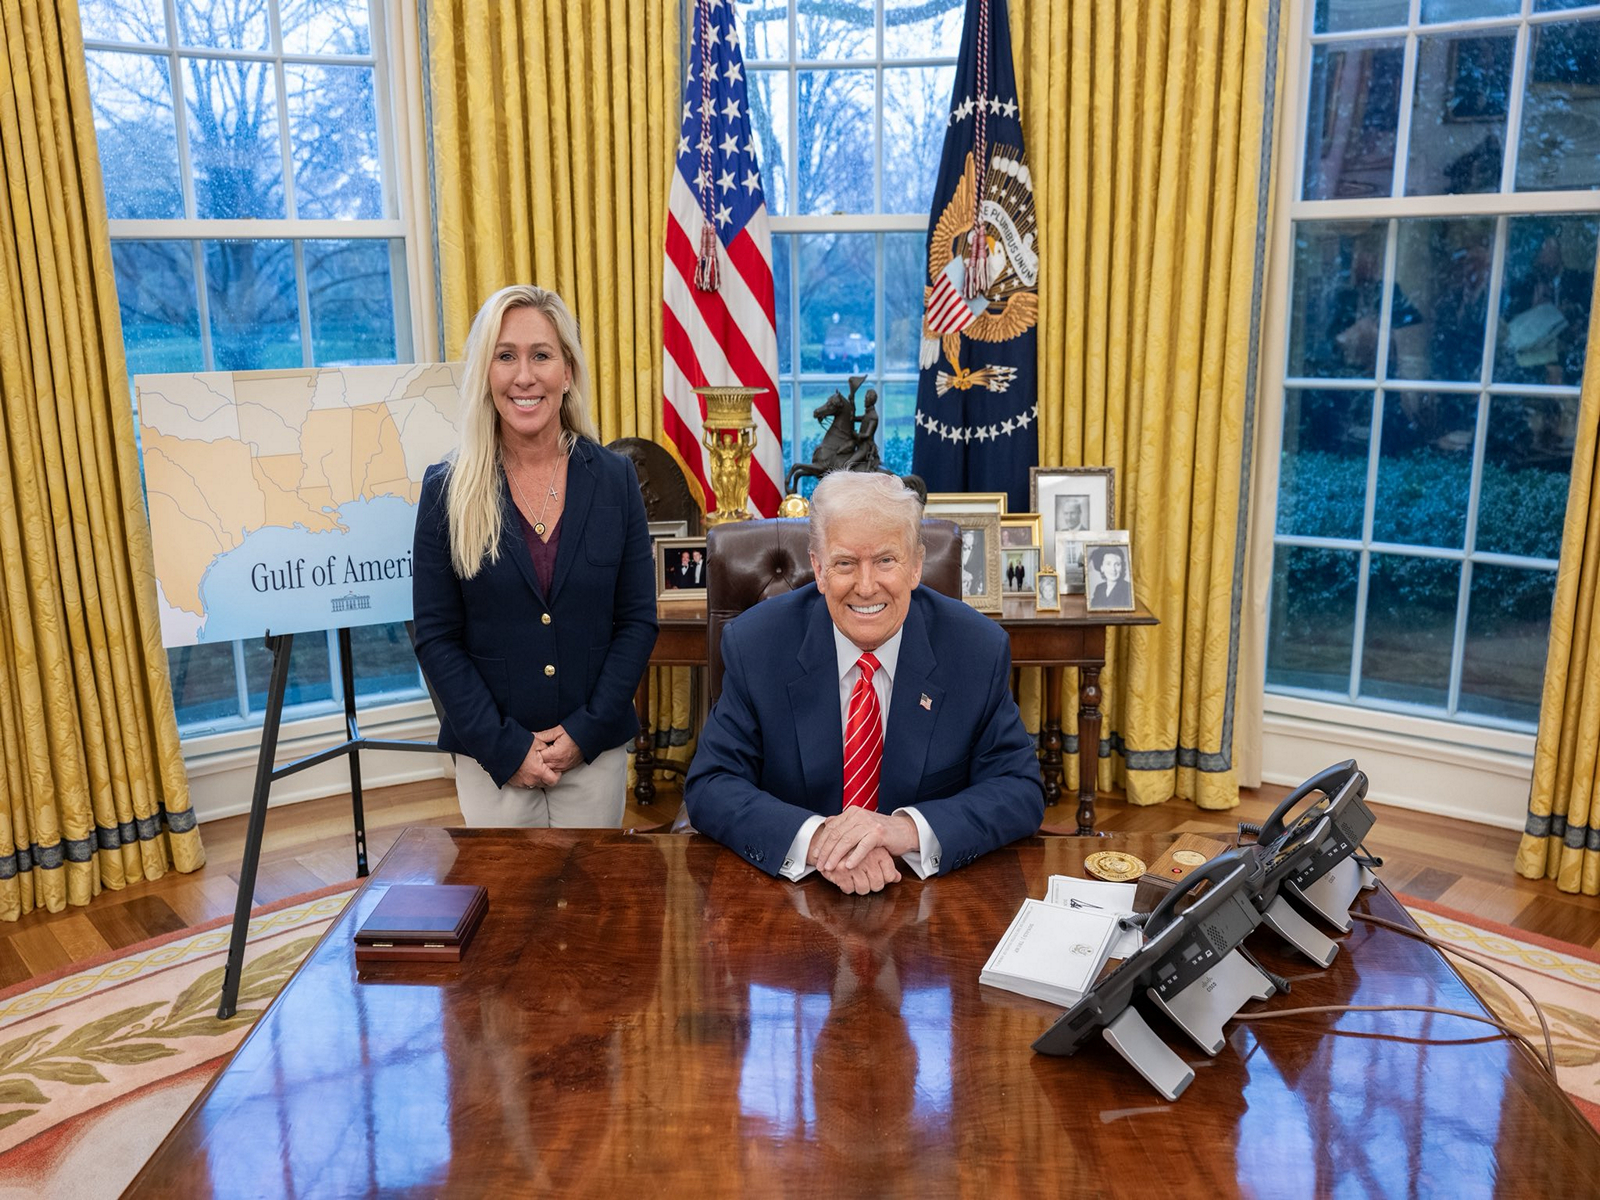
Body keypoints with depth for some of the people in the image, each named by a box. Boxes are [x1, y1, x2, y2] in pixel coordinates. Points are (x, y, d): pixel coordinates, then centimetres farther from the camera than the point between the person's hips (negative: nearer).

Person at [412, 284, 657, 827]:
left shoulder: (614, 478, -1)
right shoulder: (448, 490, -4)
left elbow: (638, 621, 0)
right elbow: (436, 638, -4)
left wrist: (584, 732, -9)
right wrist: (507, 748, -11)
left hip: (595, 749, 1)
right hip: (492, 756, -1)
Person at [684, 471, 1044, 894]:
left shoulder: (981, 650, -6)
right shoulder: (754, 644, -7)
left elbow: (1021, 791, -7)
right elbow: (710, 787, -8)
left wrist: (909, 829, -25)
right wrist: (813, 837, -27)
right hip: (787, 887, 0)